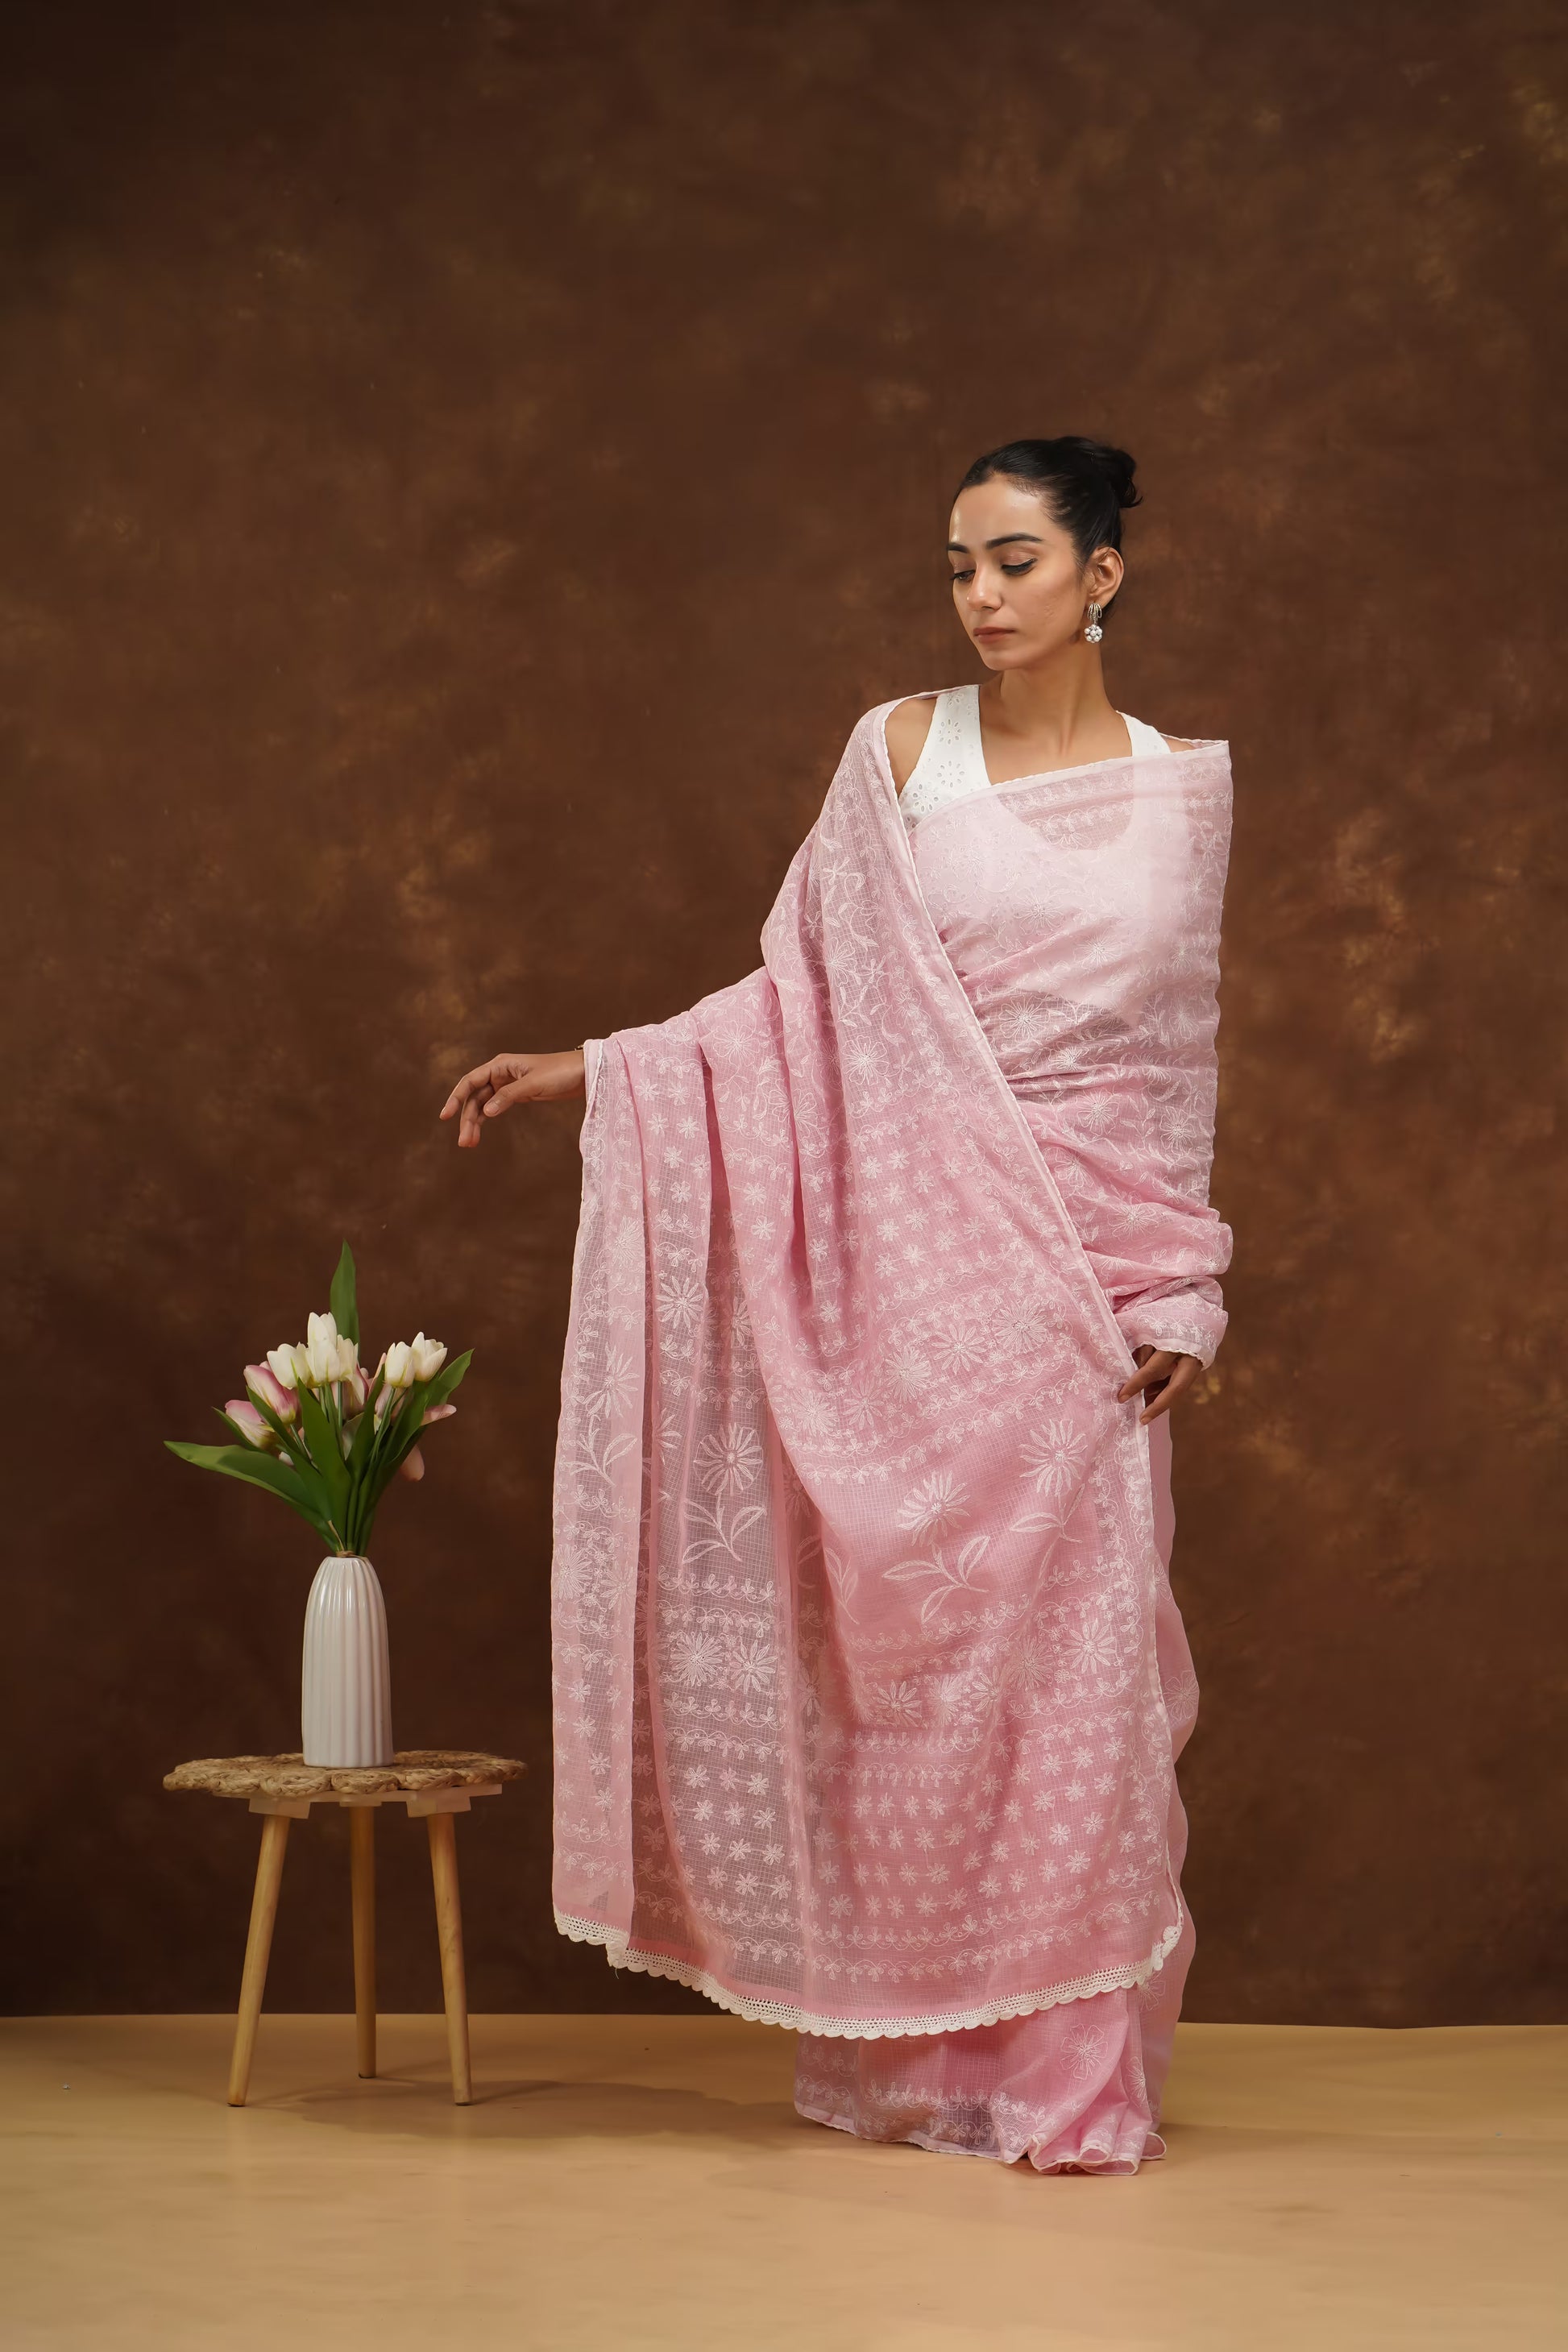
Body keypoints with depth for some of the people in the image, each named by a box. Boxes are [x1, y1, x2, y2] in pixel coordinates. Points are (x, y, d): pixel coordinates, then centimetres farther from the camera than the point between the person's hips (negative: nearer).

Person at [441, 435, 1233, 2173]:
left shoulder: (1183, 787, 6)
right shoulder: (900, 751, 5)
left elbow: (1182, 1064, 6)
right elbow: (801, 996, 7)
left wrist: (1183, 1296, 0)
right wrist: (589, 1071, -2)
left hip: (1084, 1276, 0)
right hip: (913, 1256, 0)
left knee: (1071, 1654, 0)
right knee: (905, 1646, 2)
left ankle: (1068, 2070, 9)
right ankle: (911, 2057, 13)